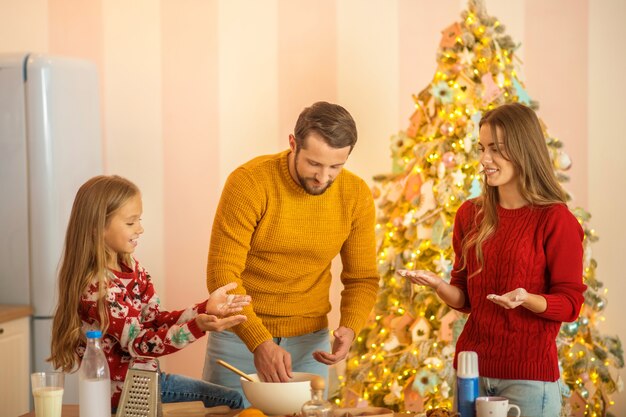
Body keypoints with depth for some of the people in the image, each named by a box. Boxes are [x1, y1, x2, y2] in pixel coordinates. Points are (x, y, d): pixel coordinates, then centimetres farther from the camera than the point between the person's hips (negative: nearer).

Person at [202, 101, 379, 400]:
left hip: (310, 342, 3)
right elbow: (222, 273, -21)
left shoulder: (356, 195, -6)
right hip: (239, 337, -3)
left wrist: (349, 328, -19)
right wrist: (259, 342, -32)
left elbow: (362, 279, 2)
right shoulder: (249, 182, -18)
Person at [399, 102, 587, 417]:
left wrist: (527, 299, -26)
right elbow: (465, 299, 12)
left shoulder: (555, 220, -9)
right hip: (471, 369, 5)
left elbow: (570, 304, -8)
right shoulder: (470, 214, 7)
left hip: (528, 377, -5)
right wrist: (438, 285, -8)